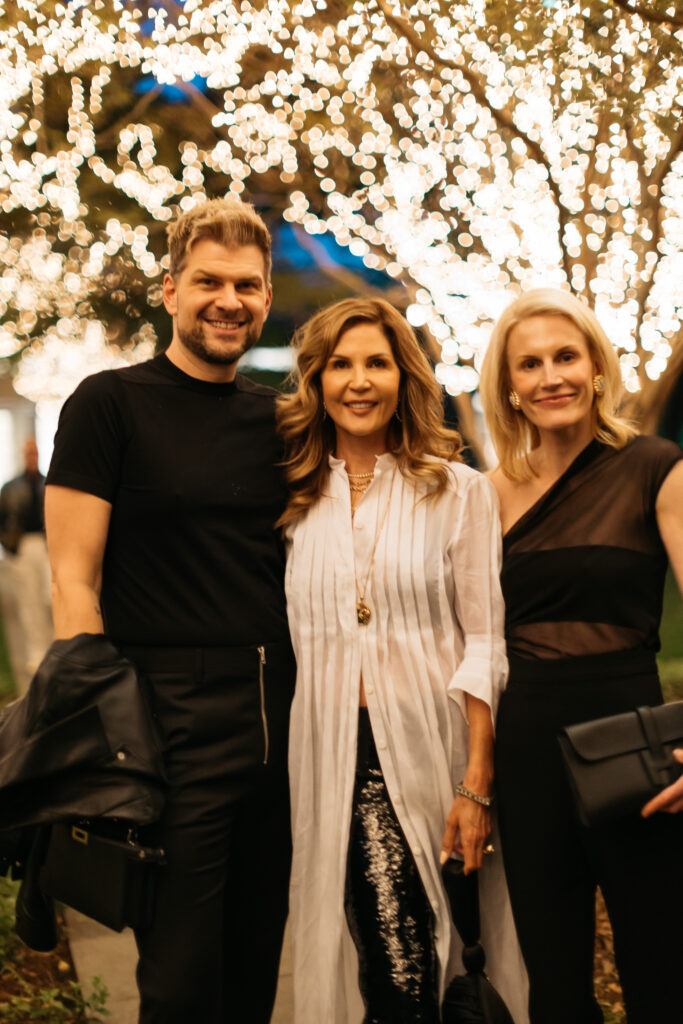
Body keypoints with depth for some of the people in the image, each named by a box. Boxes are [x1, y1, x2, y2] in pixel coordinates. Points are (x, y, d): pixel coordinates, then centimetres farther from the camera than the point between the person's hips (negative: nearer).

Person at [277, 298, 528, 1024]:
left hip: (429, 744, -1)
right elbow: (287, 640, 11)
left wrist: (478, 785, -8)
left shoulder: (458, 492, 1)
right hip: (333, 752, 2)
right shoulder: (294, 500, 8)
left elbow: (484, 646, -2)